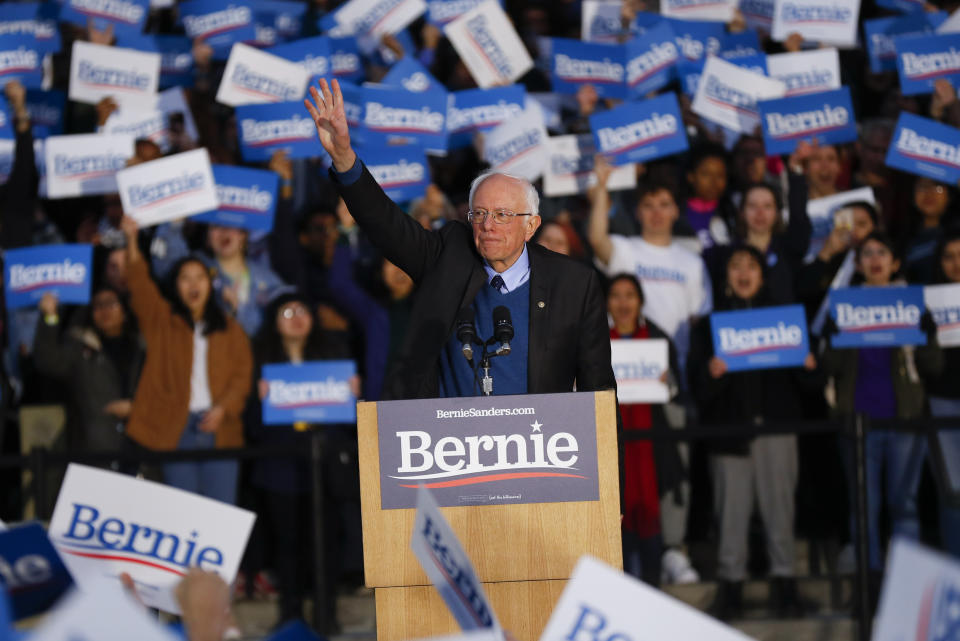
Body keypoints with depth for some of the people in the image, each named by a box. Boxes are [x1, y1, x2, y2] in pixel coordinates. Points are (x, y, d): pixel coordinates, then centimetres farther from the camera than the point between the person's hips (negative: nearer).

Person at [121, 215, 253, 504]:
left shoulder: (231, 330, 14)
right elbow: (140, 287, -5)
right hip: (176, 427, -1)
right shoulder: (162, 320, 11)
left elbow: (242, 375, 6)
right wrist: (132, 241, -21)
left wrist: (223, 408, -13)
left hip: (219, 427, 1)